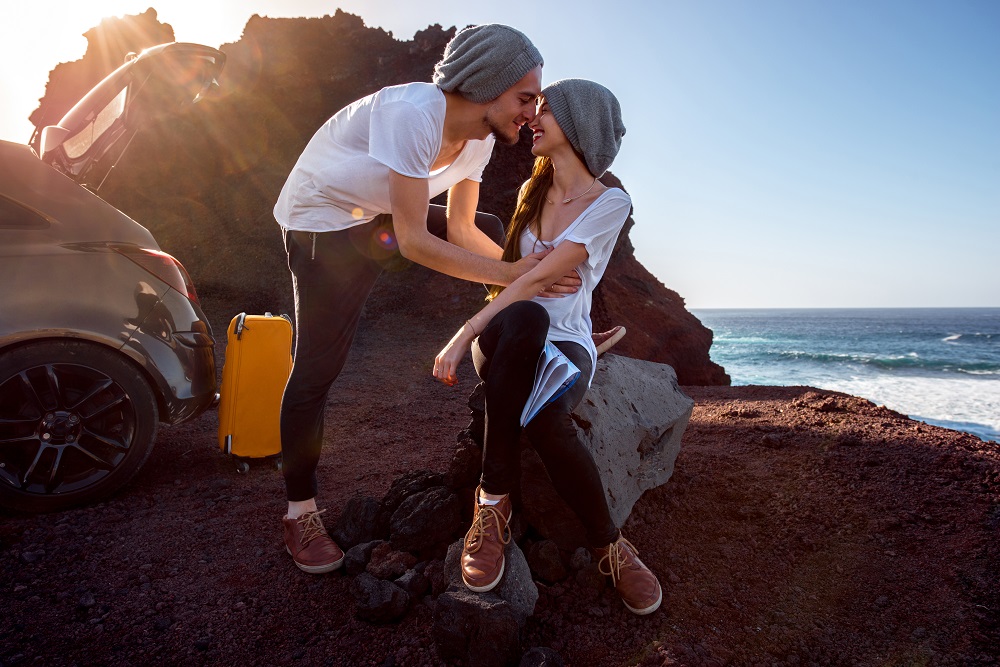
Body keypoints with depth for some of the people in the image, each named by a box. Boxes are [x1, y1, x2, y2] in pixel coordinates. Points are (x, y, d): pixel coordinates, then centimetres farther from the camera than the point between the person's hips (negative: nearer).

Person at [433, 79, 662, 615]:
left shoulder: (610, 203, -4)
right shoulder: (530, 193, 14)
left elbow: (538, 278, -16)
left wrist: (466, 332, -22)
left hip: (566, 345, -3)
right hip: (508, 338, 3)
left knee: (545, 418, -38)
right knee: (524, 318, -37)